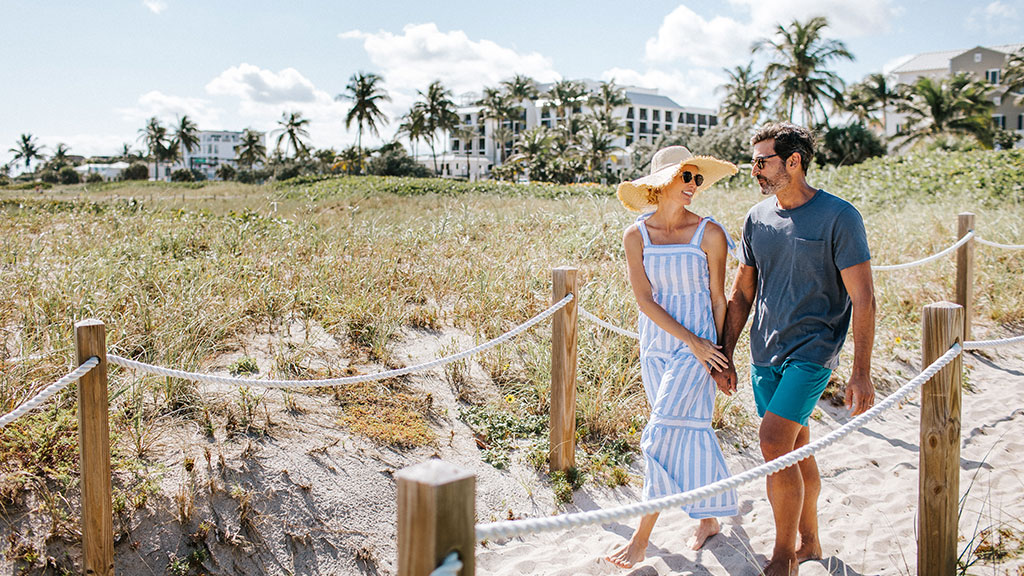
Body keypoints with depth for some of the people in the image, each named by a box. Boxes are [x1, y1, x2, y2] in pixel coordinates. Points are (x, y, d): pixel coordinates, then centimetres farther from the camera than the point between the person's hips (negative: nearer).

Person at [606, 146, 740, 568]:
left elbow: (718, 298, -1)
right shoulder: (635, 236, -3)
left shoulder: (709, 234, -8)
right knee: (690, 432, 13)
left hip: (698, 348, -3)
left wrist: (717, 351, 2)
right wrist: (692, 341, -12)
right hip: (655, 346, 3)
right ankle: (708, 518, 32)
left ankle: (641, 539, -1)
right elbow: (644, 300, -7)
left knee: (665, 434, -9)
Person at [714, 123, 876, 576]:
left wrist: (861, 373, -13)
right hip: (765, 353, 6)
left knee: (774, 444, -15)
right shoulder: (757, 218, 6)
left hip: (812, 351, -5)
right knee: (796, 448, 14)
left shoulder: (839, 217, -10)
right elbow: (741, 293, 13)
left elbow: (863, 299, -10)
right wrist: (725, 356, 10)